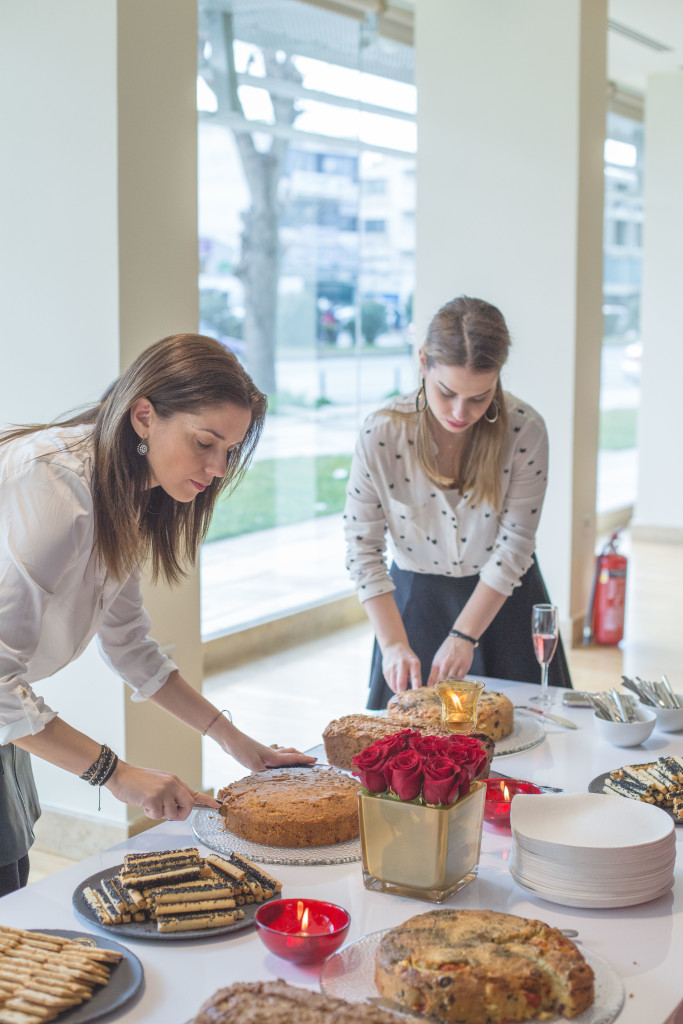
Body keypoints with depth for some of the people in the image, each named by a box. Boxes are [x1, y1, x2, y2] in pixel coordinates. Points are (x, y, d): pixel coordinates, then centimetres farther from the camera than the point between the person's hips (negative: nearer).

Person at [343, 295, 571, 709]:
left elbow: (514, 544, -15)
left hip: (503, 600, 0)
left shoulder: (525, 430, -19)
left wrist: (464, 635, -19)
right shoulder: (381, 434, -19)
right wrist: (393, 643, -19)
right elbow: (363, 548, -13)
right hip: (417, 602, 0)